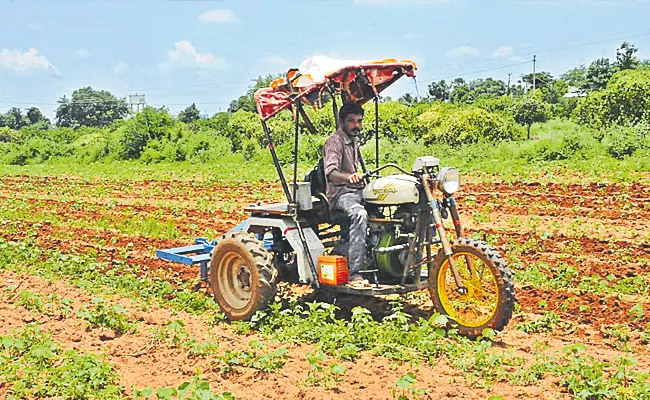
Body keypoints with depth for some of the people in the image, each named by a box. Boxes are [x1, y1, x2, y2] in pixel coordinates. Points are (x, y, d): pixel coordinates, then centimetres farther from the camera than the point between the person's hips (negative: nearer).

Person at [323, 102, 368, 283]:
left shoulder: (353, 142, 21)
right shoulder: (334, 141, -9)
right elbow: (331, 173, -27)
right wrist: (349, 177, -45)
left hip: (357, 191, 9)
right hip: (341, 195, -9)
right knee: (360, 214, -39)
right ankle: (354, 272, -41)